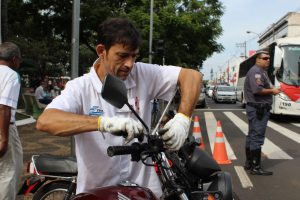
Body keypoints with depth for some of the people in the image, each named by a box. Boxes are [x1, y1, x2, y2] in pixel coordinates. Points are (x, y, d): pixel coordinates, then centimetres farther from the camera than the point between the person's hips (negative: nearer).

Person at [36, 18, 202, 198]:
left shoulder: (143, 75, -2)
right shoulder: (80, 87, -7)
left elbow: (192, 76, -3)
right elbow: (44, 122, -23)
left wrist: (182, 118, -20)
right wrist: (104, 122, -36)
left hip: (144, 187, 0)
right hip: (97, 191, 0)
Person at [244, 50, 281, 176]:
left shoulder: (262, 71, 20)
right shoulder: (256, 71, -14)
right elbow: (257, 90, -25)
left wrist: (273, 89, 5)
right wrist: (272, 91, -13)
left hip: (259, 109, 11)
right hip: (258, 108, -11)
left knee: (252, 136, 15)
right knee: (257, 137, -8)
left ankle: (249, 163, 25)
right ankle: (256, 167, -3)